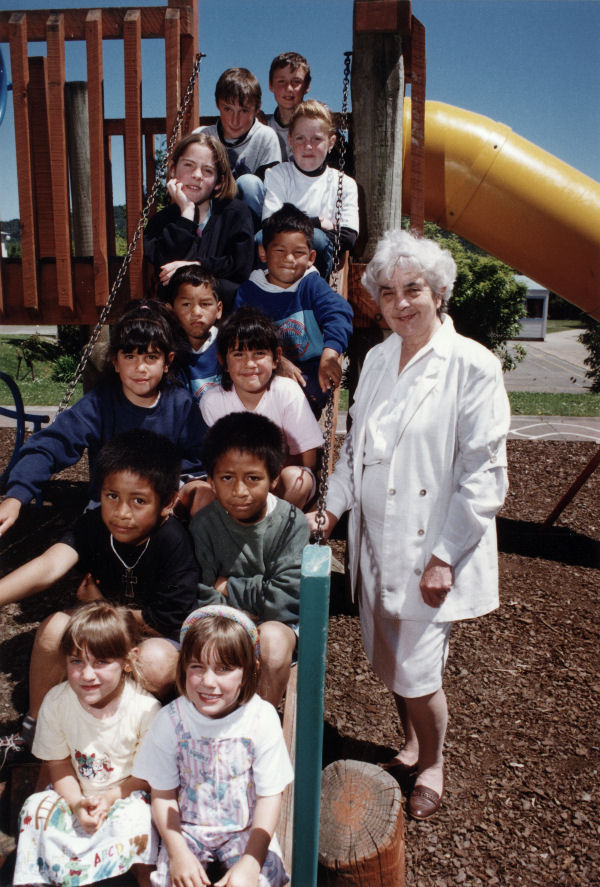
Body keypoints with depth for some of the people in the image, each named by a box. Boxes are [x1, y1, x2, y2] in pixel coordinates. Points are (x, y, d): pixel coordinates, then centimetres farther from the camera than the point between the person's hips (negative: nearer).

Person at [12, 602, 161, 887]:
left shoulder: (145, 708, -24)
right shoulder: (55, 702, -15)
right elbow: (59, 762, -3)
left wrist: (112, 797, -23)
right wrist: (76, 802, -18)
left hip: (127, 795, -3)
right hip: (76, 795, 4)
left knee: (134, 818, -33)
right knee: (36, 808, -22)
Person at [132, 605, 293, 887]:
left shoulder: (262, 718, -17)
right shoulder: (170, 720, -14)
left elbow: (270, 795, -11)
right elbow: (163, 795, -5)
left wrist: (250, 863, -19)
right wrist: (178, 853, -16)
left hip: (245, 828, 0)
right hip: (187, 827, 1)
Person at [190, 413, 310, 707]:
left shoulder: (292, 522, -11)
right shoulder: (204, 524, -7)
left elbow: (286, 598, -17)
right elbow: (201, 600, -11)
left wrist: (228, 588, -11)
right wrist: (255, 599, -19)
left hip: (276, 622, -1)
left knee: (273, 639, -34)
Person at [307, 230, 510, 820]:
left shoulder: (472, 366, -13)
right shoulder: (377, 359, 6)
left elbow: (484, 474, -14)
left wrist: (445, 556, -15)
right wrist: (332, 507, 6)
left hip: (429, 550, -6)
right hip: (375, 543, 6)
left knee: (417, 670, 2)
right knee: (388, 661, 17)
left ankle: (433, 766, 32)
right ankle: (410, 747, 45)